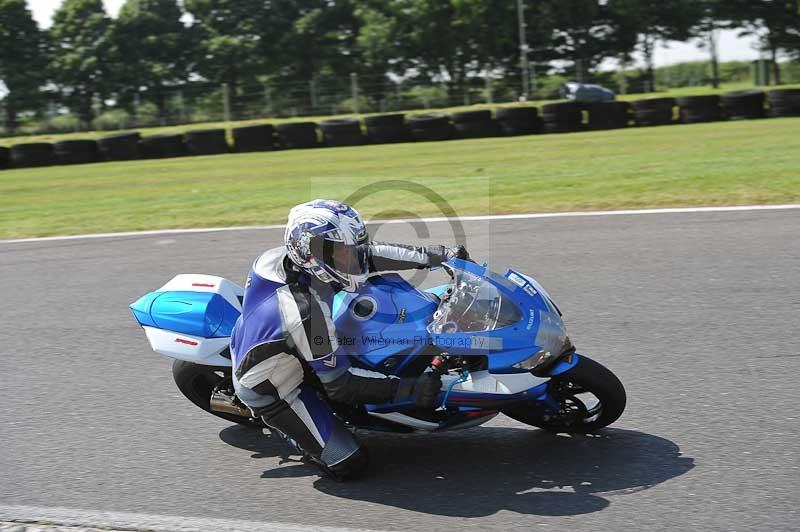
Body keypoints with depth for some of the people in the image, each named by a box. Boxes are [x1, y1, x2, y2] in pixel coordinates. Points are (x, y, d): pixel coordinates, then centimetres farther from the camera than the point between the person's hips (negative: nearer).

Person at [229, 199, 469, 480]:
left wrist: (437, 255, -6)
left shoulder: (287, 257, -16)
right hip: (273, 392, -8)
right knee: (350, 464, -9)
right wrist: (408, 389, -26)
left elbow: (367, 254, -7)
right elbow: (340, 384, -26)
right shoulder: (310, 311, -37)